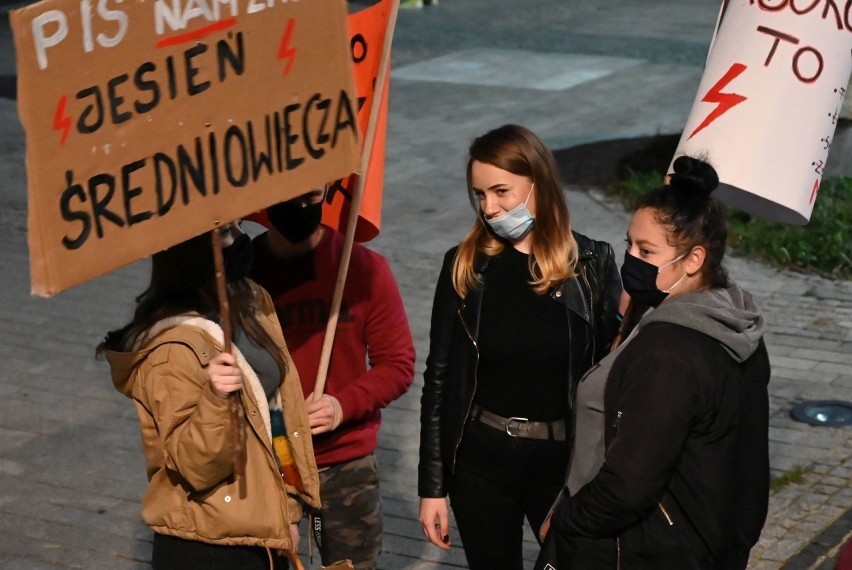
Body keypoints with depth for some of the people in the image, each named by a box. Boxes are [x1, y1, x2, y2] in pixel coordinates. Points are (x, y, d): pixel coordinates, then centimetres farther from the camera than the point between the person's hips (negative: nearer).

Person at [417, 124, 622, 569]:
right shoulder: (465, 266, -3)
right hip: (480, 463, 1)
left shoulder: (591, 265, -6)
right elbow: (439, 378, 1)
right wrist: (432, 486, 1)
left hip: (565, 461, -1)